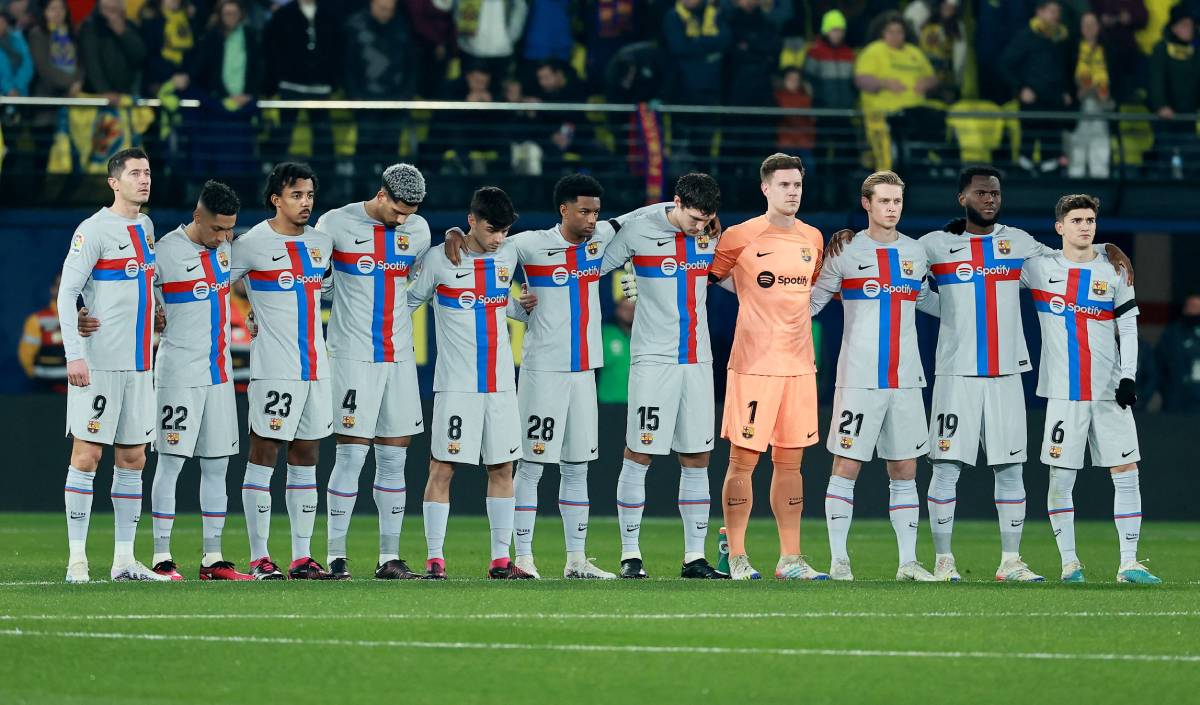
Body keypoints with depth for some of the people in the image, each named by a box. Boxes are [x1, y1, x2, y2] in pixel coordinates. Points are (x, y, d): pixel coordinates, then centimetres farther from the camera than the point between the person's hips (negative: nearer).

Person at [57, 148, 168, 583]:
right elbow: (67, 292, -12)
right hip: (98, 363, -7)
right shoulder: (94, 230, -9)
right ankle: (77, 559, -4)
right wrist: (74, 354, -19)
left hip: (138, 365, 7)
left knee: (132, 459, 7)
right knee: (87, 453, -6)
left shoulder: (146, 228, 14)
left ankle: (124, 559, 11)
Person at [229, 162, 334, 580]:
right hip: (274, 369, -7)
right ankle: (259, 558, -3)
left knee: (306, 459, 8)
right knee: (263, 456, -4)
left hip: (316, 368, 7)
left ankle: (302, 558, 11)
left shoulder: (322, 243, 11)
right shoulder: (253, 243, -6)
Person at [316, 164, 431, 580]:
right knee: (352, 454, -8)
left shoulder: (417, 230, 8)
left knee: (394, 458, 5)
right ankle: (336, 556, -3)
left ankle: (390, 557, 9)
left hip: (399, 357, 5)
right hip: (353, 355, -5)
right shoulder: (337, 224, -5)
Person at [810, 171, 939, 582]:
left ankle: (908, 561, 8)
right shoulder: (846, 252, -1)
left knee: (904, 470, 5)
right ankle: (838, 560, 1)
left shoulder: (915, 252, 12)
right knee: (846, 466, -5)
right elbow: (811, 301, 3)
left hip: (905, 378, 4)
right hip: (858, 376, -4)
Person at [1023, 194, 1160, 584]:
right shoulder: (1040, 267, 3)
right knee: (1061, 478, -2)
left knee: (1126, 473, -4)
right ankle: (1069, 562, 8)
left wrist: (1128, 377, -4)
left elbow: (1128, 328, 7)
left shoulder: (1113, 271, 6)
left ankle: (1129, 563, 0)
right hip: (1064, 393, -1)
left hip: (1109, 391, 1)